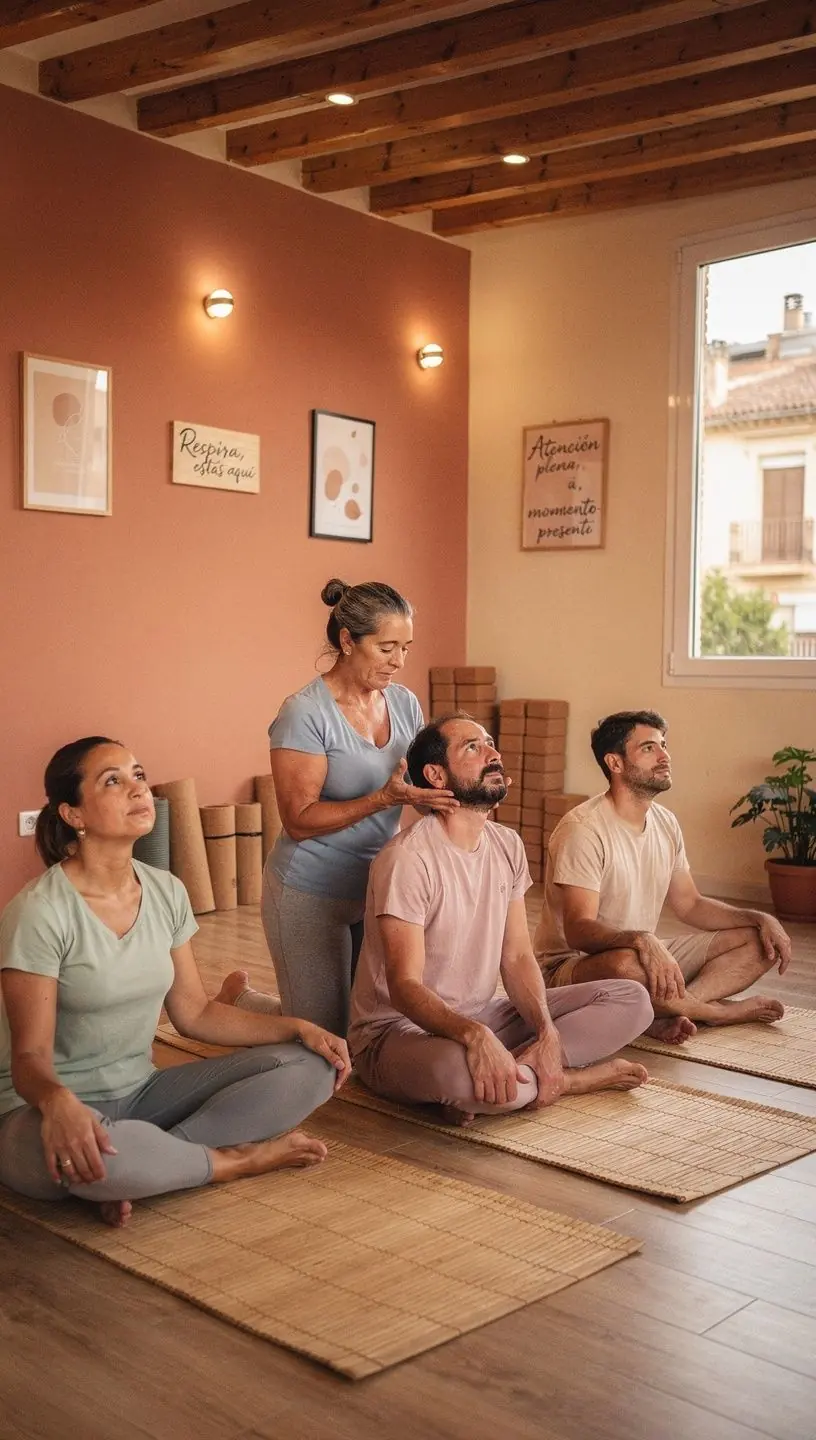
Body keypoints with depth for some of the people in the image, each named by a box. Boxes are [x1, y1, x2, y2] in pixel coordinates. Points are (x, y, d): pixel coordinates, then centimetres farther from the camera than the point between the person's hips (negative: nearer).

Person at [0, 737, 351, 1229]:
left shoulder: (167, 893, 2)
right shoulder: (40, 912, -17)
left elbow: (195, 1013, 8)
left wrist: (298, 1029, -4)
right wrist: (57, 1100, -43)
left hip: (140, 1094, 6)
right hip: (46, 1108, -6)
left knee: (309, 1066, -7)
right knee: (83, 1154, -43)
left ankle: (149, 1159, -17)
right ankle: (238, 1160, -14)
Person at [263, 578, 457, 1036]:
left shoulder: (405, 703, 3)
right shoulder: (305, 713, -17)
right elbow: (299, 820, -19)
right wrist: (385, 798, -29)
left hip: (378, 888, 6)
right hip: (313, 895, -6)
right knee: (325, 1037, 4)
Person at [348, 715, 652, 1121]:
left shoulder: (507, 845, 5)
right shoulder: (407, 859, -20)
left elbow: (517, 957, 3)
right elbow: (404, 987, -24)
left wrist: (547, 1032, -15)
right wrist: (473, 1034, -42)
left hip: (481, 1016, 8)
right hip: (397, 1029, -7)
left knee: (632, 1000, -3)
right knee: (457, 1071, -44)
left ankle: (511, 1071, -16)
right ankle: (570, 1078, -15)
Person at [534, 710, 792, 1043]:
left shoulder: (665, 822, 7)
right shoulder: (583, 829, -20)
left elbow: (690, 905, 15)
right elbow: (579, 930, -27)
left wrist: (761, 919, 0)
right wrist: (641, 940, -46)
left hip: (650, 956, 8)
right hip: (571, 966, -8)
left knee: (757, 940, 0)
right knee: (623, 964, -42)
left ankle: (667, 1015, -20)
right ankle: (719, 1011, -13)